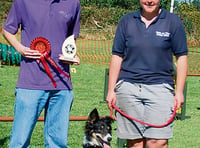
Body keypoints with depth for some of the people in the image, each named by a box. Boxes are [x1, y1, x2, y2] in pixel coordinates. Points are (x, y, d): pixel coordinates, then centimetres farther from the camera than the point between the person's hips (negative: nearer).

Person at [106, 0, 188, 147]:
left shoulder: (173, 21, 6)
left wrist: (179, 92, -1)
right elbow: (117, 56, 12)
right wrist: (111, 90, 7)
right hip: (128, 87, 2)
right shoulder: (126, 21, 11)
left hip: (160, 86, -1)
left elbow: (182, 57, 6)